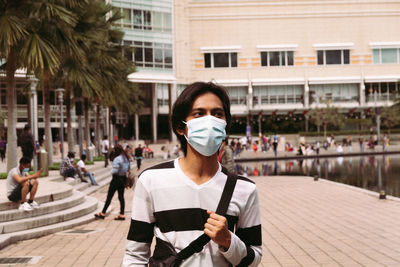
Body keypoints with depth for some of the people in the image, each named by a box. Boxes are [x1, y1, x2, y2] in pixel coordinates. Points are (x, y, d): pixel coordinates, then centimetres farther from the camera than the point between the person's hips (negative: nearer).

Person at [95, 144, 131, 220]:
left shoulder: (117, 159, -21)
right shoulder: (127, 158, 5)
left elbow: (114, 171, -23)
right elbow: (128, 169, 14)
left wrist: (111, 171, -3)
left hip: (116, 179, -8)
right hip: (123, 179, 8)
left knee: (109, 197, 2)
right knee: (121, 196, 10)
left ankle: (103, 214, 11)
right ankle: (122, 215, 8)